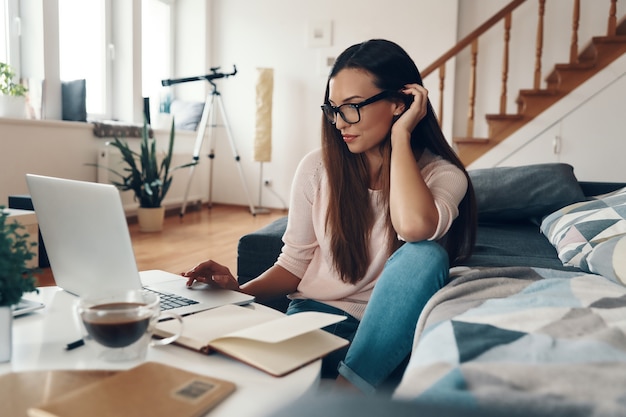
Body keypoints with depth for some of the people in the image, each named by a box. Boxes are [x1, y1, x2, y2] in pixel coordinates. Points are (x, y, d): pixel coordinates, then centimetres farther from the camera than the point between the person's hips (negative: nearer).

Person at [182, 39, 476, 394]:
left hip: (387, 331, 1)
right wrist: (241, 289, -13)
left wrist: (400, 135, -18)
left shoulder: (443, 175, -6)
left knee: (424, 255, -32)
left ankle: (349, 390, -25)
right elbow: (294, 264, 6)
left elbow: (414, 226, -32)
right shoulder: (317, 168, 0)